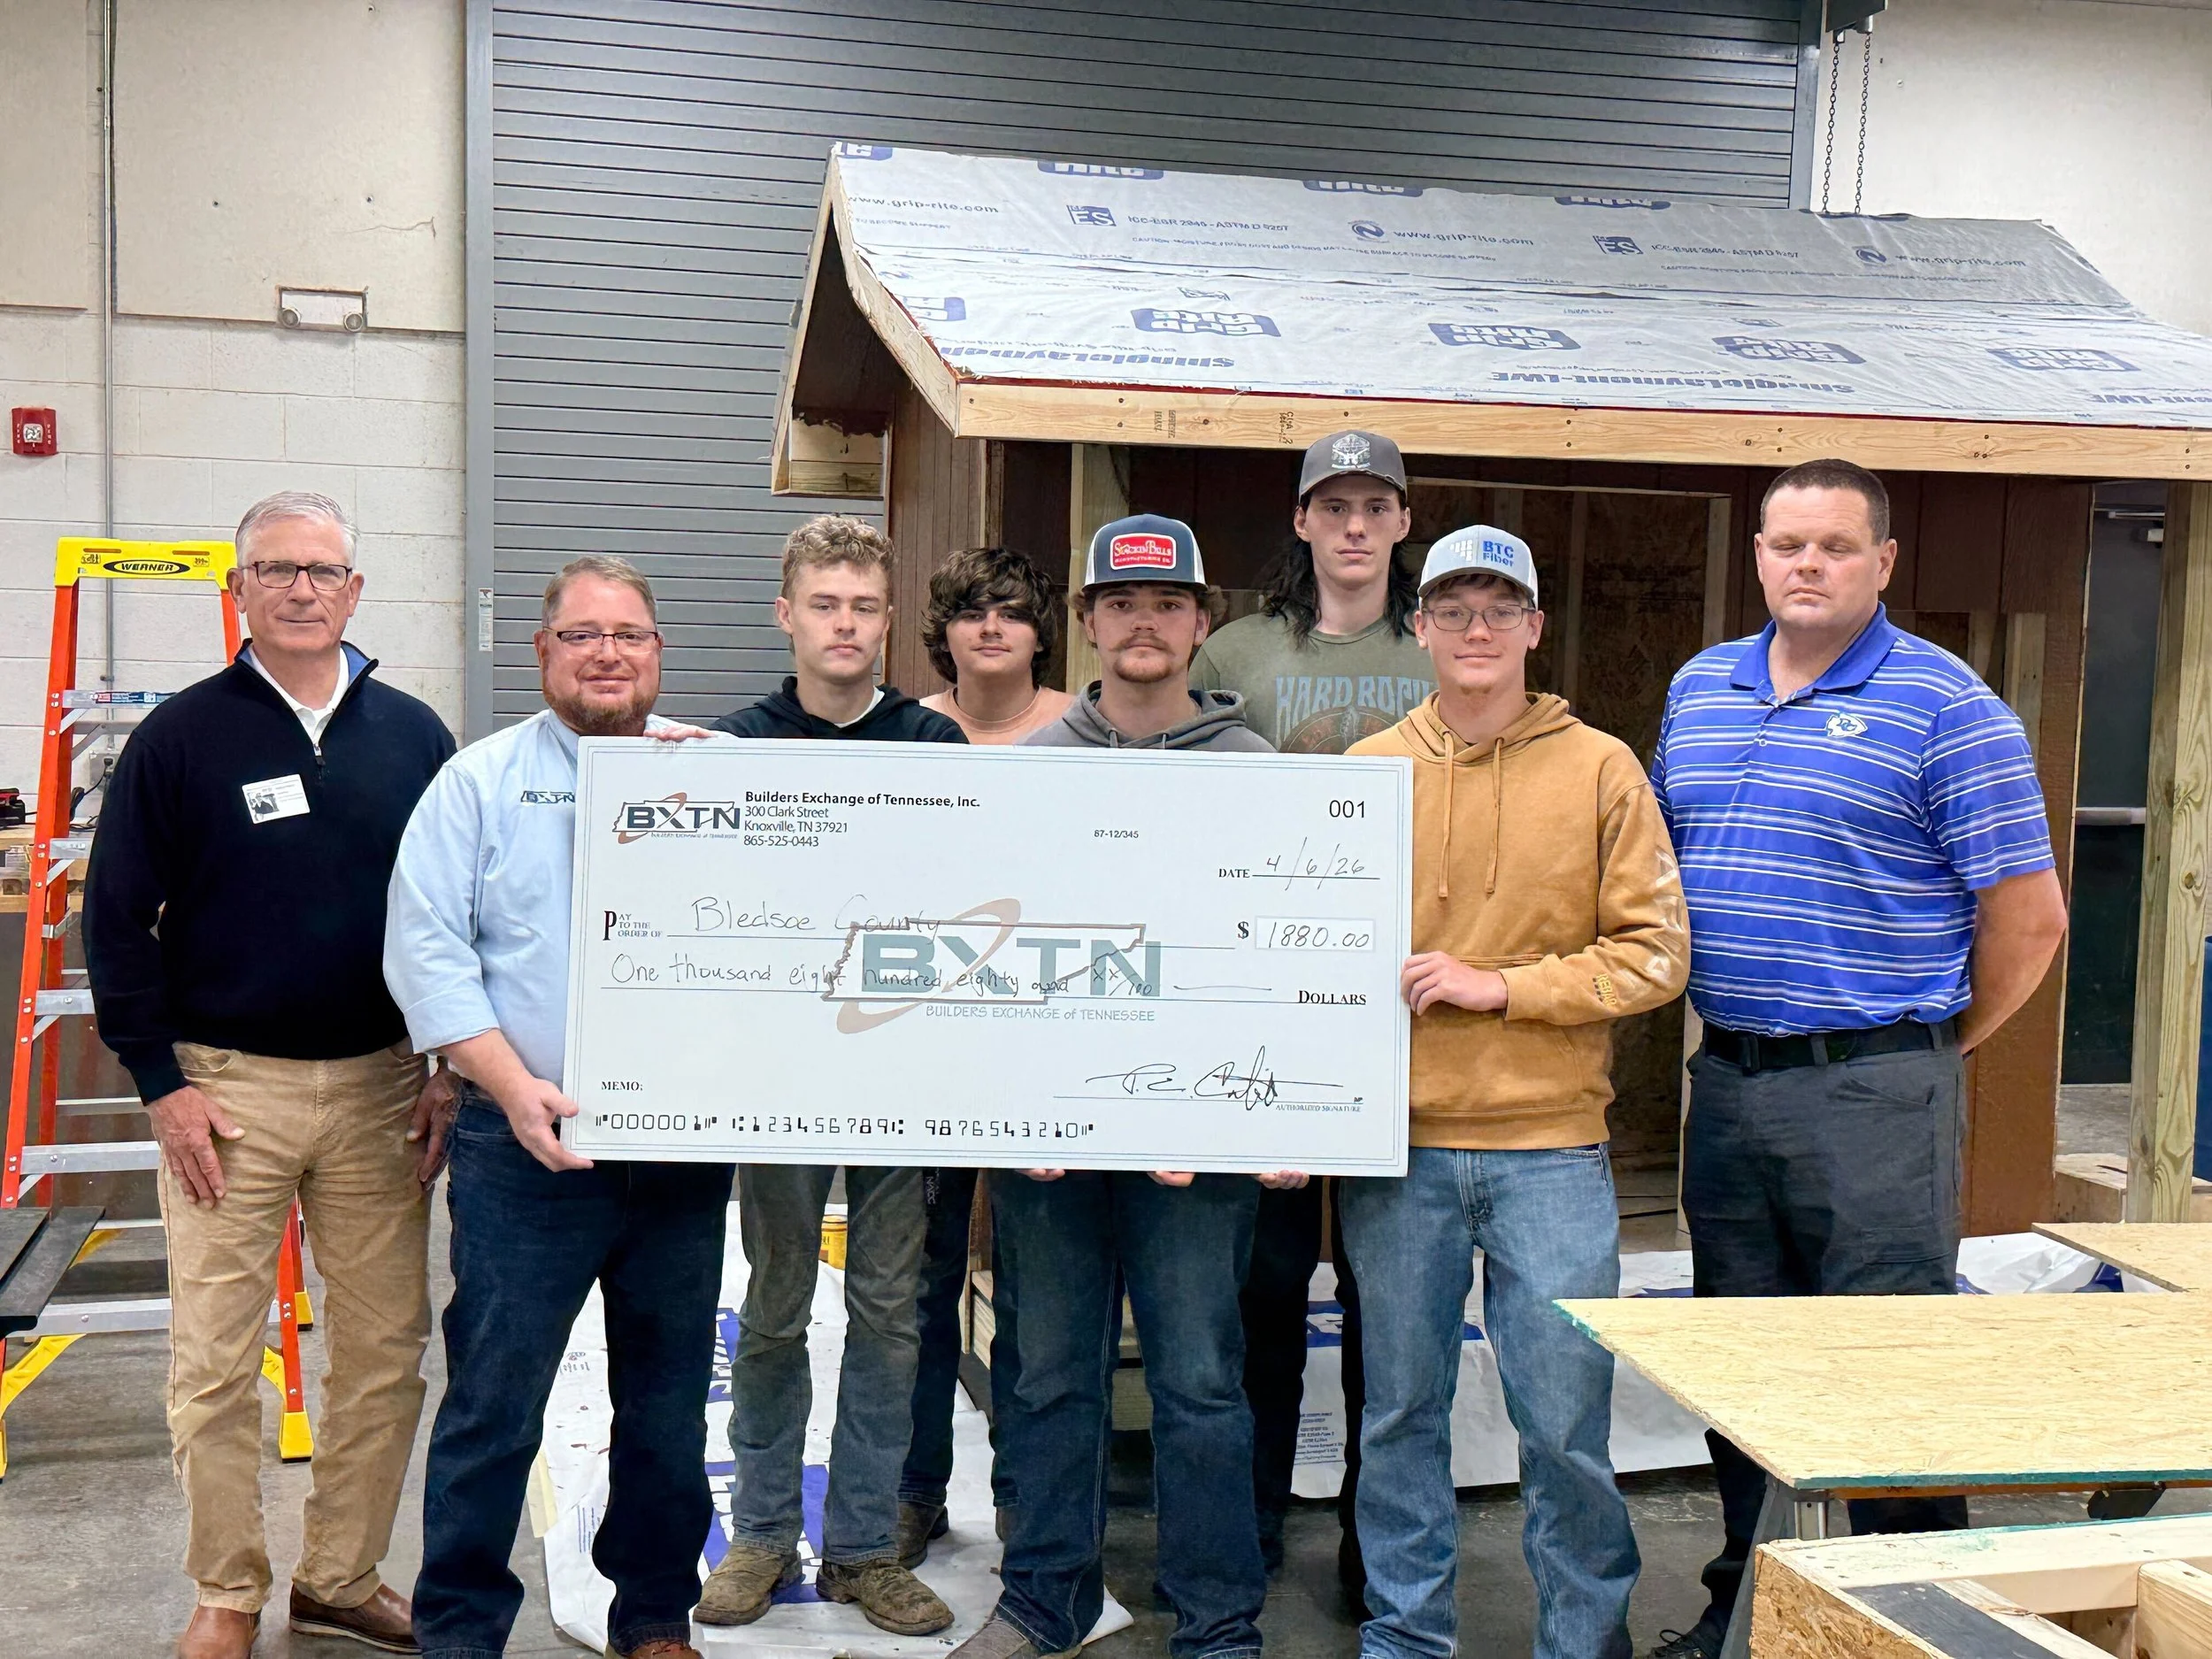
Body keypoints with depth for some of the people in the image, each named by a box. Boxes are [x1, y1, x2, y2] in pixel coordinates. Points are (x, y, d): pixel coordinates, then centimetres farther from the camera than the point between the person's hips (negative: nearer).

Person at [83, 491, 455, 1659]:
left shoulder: (412, 735, 7)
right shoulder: (180, 738, -1)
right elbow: (118, 923, 0)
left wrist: (452, 1066, 5)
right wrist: (161, 1081, -5)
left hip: (381, 1086, 3)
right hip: (226, 1088, -2)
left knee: (386, 1352, 7)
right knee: (214, 1361, 2)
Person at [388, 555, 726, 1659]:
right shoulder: (479, 781, 2)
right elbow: (426, 948, -4)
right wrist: (514, 1088, -13)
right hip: (529, 1149, -2)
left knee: (669, 1403, 13)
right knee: (493, 1402, 2)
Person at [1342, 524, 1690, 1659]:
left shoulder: (1600, 769, 1)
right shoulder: (1367, 773, 6)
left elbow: (1655, 952, -1)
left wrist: (1503, 986, -11)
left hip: (1551, 1146, -1)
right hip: (1398, 1143, 2)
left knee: (1566, 1421, 4)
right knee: (1401, 1412, 11)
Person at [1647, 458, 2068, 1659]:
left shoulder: (1944, 706, -8)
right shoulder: (1699, 691, 11)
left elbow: (2028, 913, -8)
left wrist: (1935, 1044, -1)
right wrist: (1721, 1020, 13)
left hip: (1874, 1092, -6)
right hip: (1727, 1081, 6)